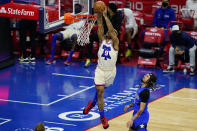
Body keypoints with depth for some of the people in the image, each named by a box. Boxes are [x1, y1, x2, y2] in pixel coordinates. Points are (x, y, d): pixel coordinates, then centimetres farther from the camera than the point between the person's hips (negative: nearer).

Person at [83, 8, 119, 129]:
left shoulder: (115, 42, -6)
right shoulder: (102, 40, 3)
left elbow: (111, 29, -18)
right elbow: (100, 27, -5)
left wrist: (105, 16, -20)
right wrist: (99, 15, -17)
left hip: (110, 72, -1)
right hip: (100, 70, 1)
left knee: (101, 90, 15)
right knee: (100, 91, -7)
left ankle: (93, 103, 46)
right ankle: (103, 117, 1)